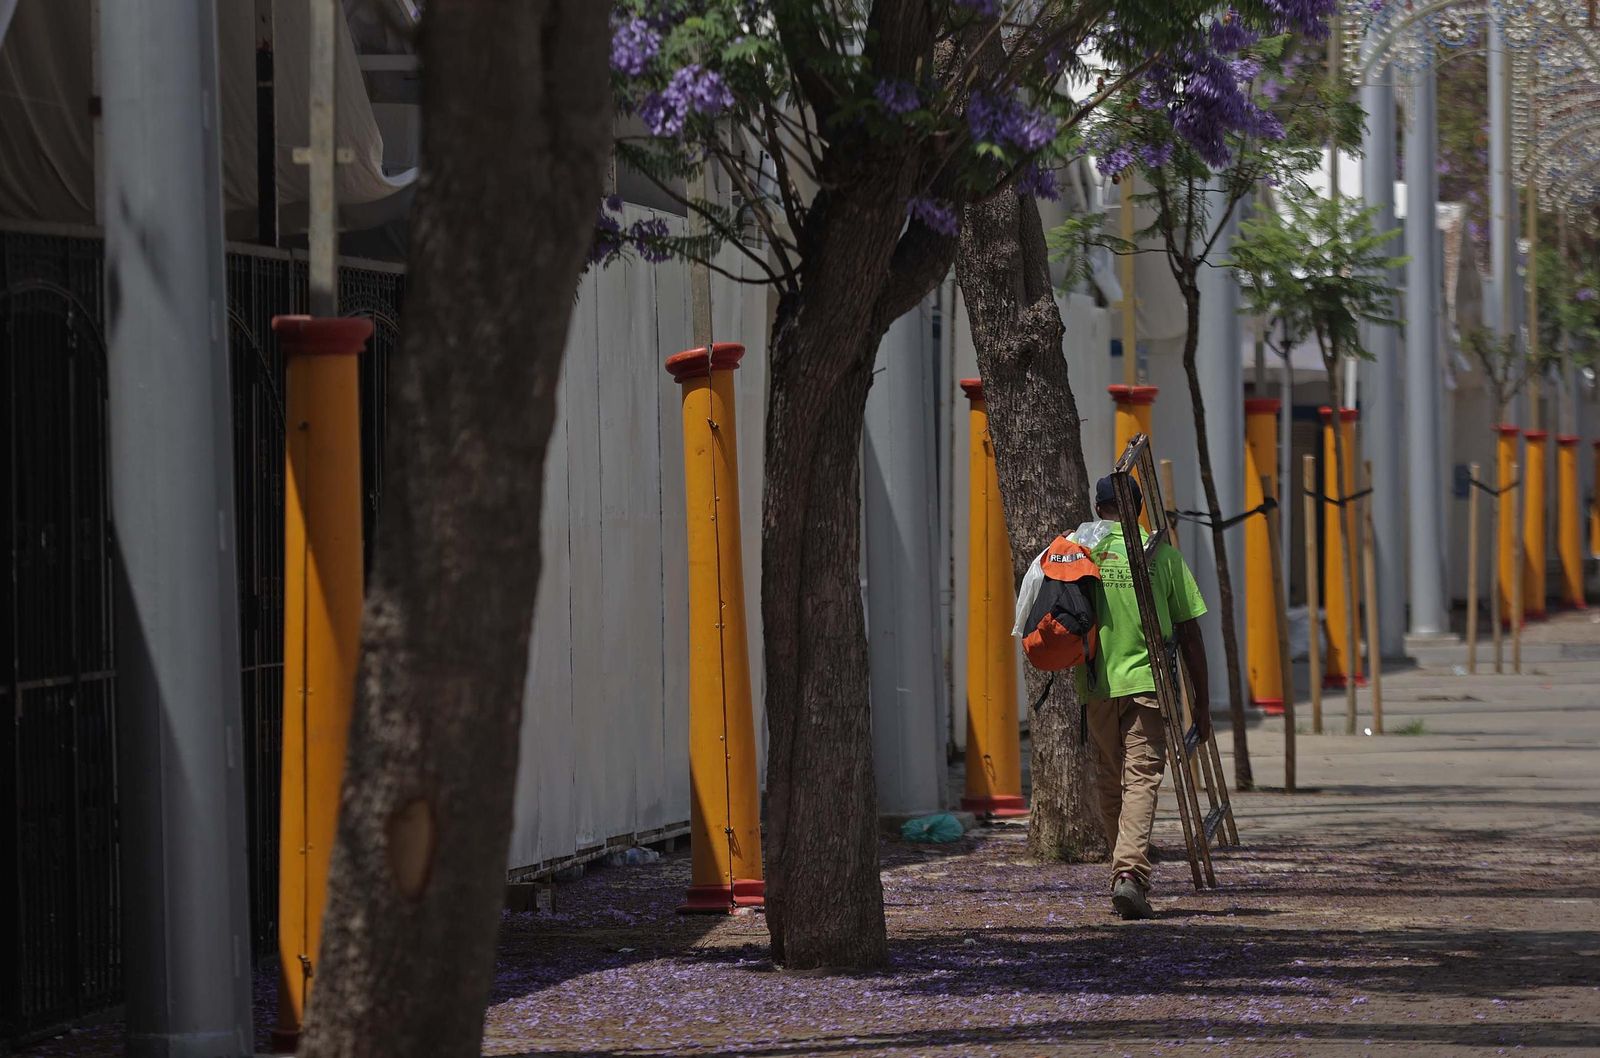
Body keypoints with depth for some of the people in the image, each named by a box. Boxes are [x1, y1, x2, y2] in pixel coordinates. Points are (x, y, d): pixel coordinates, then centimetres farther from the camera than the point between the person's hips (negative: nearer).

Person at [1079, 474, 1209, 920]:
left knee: (1109, 786, 14)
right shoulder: (1162, 554, 1)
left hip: (1096, 685, 2)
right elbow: (1189, 634, 2)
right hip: (1148, 682, -2)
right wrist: (1202, 703, 9)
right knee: (1141, 780, -5)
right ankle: (1130, 873, -21)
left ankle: (1125, 871, 20)